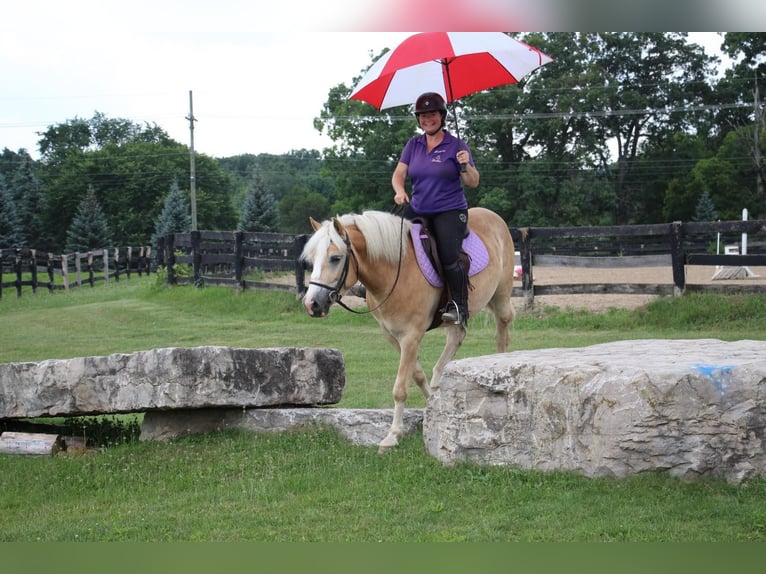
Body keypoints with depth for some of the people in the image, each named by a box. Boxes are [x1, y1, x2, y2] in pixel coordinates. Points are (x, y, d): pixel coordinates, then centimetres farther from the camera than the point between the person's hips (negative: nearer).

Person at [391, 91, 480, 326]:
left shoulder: (456, 146, -1)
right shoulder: (413, 145, 11)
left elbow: (473, 183, -1)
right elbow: (399, 174, 9)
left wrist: (466, 166, -21)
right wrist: (399, 191, -12)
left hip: (450, 212, -5)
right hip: (417, 210, 5)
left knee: (449, 256, -23)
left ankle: (459, 307, -13)